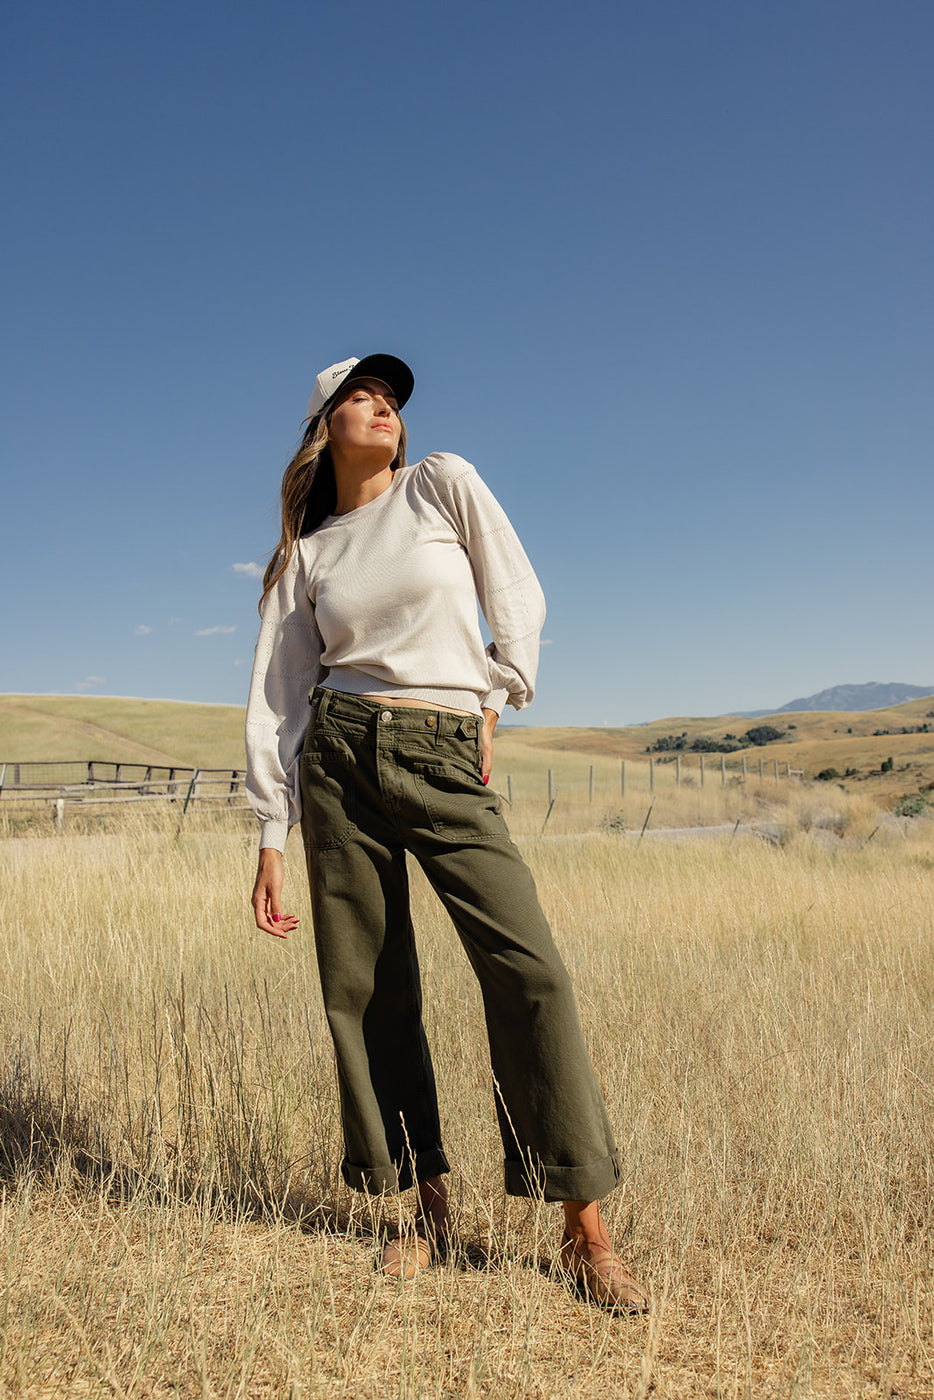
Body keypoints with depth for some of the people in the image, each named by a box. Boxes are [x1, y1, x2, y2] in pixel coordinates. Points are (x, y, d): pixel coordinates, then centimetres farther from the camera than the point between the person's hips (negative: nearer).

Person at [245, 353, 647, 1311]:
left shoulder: (443, 483, 8)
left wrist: (491, 710, 4)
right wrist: (271, 842, 3)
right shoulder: (307, 555, 11)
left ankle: (585, 1230, -1)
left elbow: (518, 598, 10)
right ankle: (426, 1205, 19)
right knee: (365, 987, 2)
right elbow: (279, 699, 8)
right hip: (341, 757, 2)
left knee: (527, 966, -12)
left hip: (448, 763, -2)